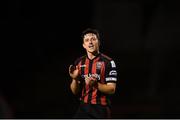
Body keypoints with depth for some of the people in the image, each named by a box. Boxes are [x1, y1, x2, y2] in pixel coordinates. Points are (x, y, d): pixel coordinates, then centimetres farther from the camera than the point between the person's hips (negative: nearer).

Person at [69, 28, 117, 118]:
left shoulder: (108, 62, -5)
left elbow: (111, 89, -9)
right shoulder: (79, 62, 8)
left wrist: (95, 84, -26)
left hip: (101, 110, -4)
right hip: (83, 108, 4)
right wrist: (74, 79, -11)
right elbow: (75, 92, 10)